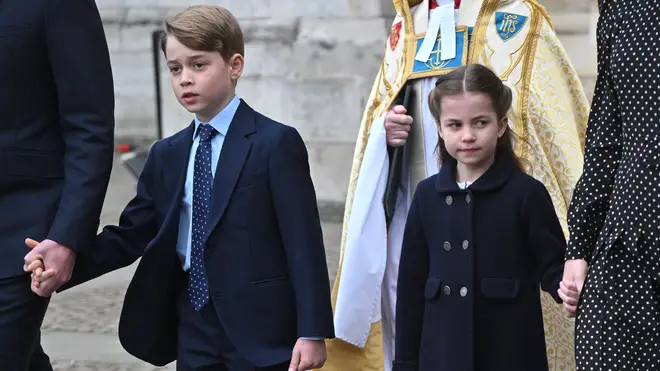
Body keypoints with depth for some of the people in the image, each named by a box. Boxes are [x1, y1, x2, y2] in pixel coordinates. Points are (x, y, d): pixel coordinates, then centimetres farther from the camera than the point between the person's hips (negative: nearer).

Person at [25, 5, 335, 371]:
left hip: (261, 329, -5)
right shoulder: (165, 156, 10)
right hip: (194, 330, 6)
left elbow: (303, 242, -10)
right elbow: (133, 234, 7)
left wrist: (312, 331, -15)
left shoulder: (275, 144, -7)